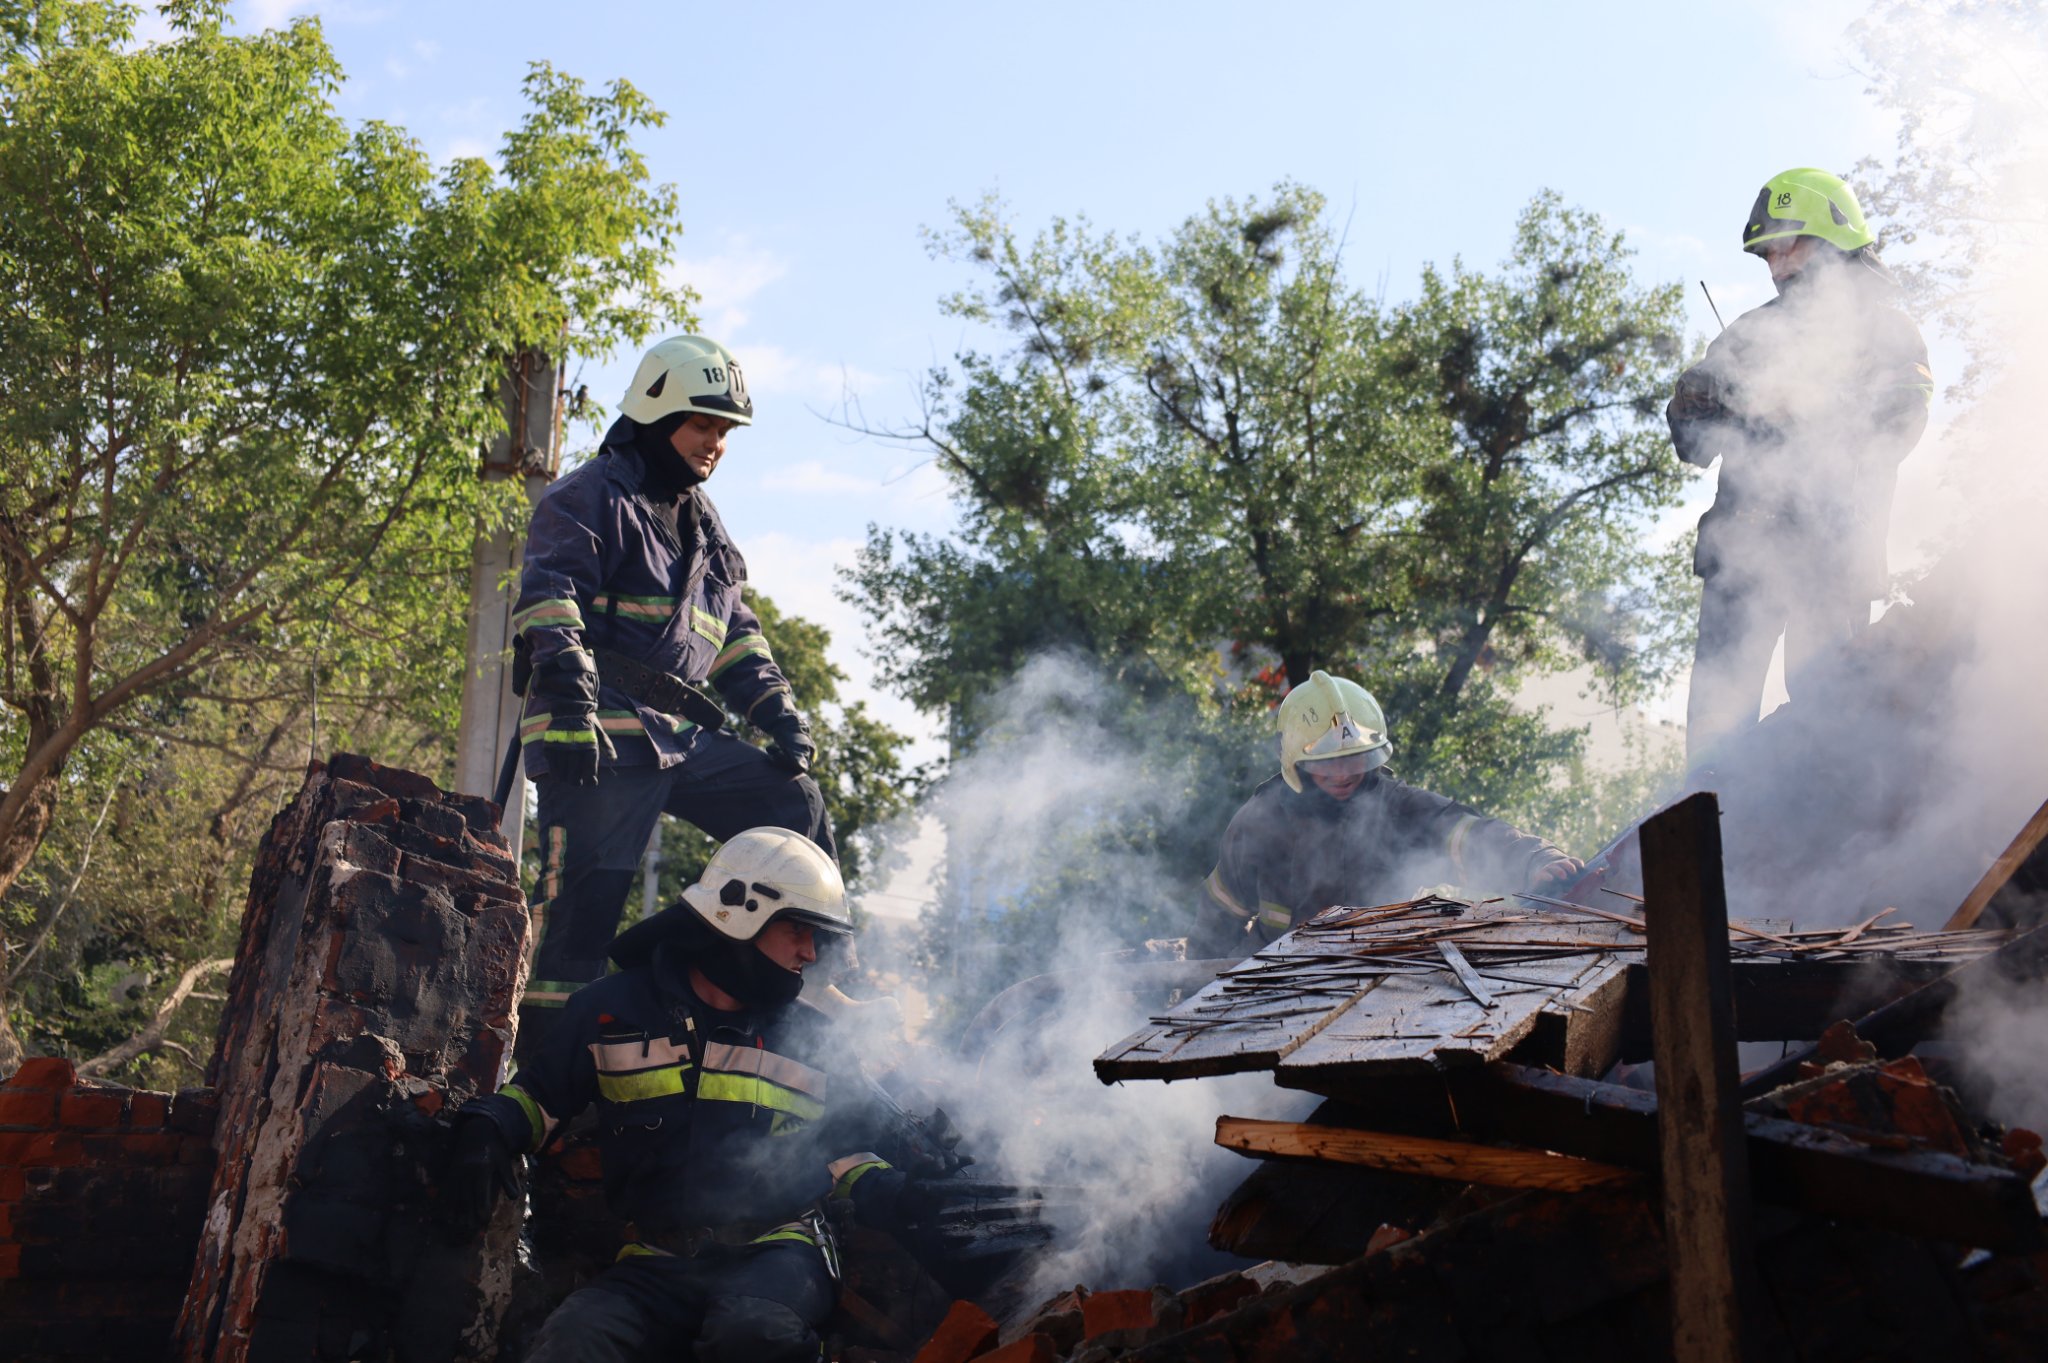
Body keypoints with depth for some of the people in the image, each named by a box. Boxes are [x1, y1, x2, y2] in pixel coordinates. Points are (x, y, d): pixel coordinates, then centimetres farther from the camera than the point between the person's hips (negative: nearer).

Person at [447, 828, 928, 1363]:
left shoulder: (810, 1038, 14)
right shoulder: (614, 1009, 10)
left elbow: (848, 1148, 20)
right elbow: (539, 1093, 19)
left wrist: (882, 1190, -2)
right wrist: (487, 1129, -2)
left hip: (776, 1254, 1)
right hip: (657, 1265, 0)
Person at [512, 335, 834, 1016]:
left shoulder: (702, 524, 25)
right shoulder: (591, 498, -1)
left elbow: (735, 632, 27)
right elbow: (549, 601, -16)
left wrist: (778, 713, 13)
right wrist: (570, 704, -29)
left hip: (683, 735, 8)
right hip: (601, 736, -8)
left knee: (794, 805, 5)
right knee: (586, 897, -12)